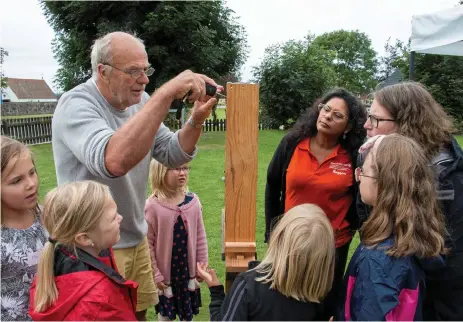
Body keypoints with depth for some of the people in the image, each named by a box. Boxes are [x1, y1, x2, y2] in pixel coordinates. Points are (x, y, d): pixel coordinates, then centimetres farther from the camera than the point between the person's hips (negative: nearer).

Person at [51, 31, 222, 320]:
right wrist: (167, 93, -41)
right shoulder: (76, 105, -20)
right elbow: (114, 160, -40)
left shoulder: (140, 101, 2)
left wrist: (196, 121, -18)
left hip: (136, 240, 7)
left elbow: (172, 156, 1)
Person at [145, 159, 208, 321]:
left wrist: (202, 264, 3)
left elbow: (200, 236, 1)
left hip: (187, 268, 3)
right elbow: (147, 244, -13)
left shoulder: (193, 201, -8)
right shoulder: (152, 205, -19)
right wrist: (155, 273, -11)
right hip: (165, 270, -3)